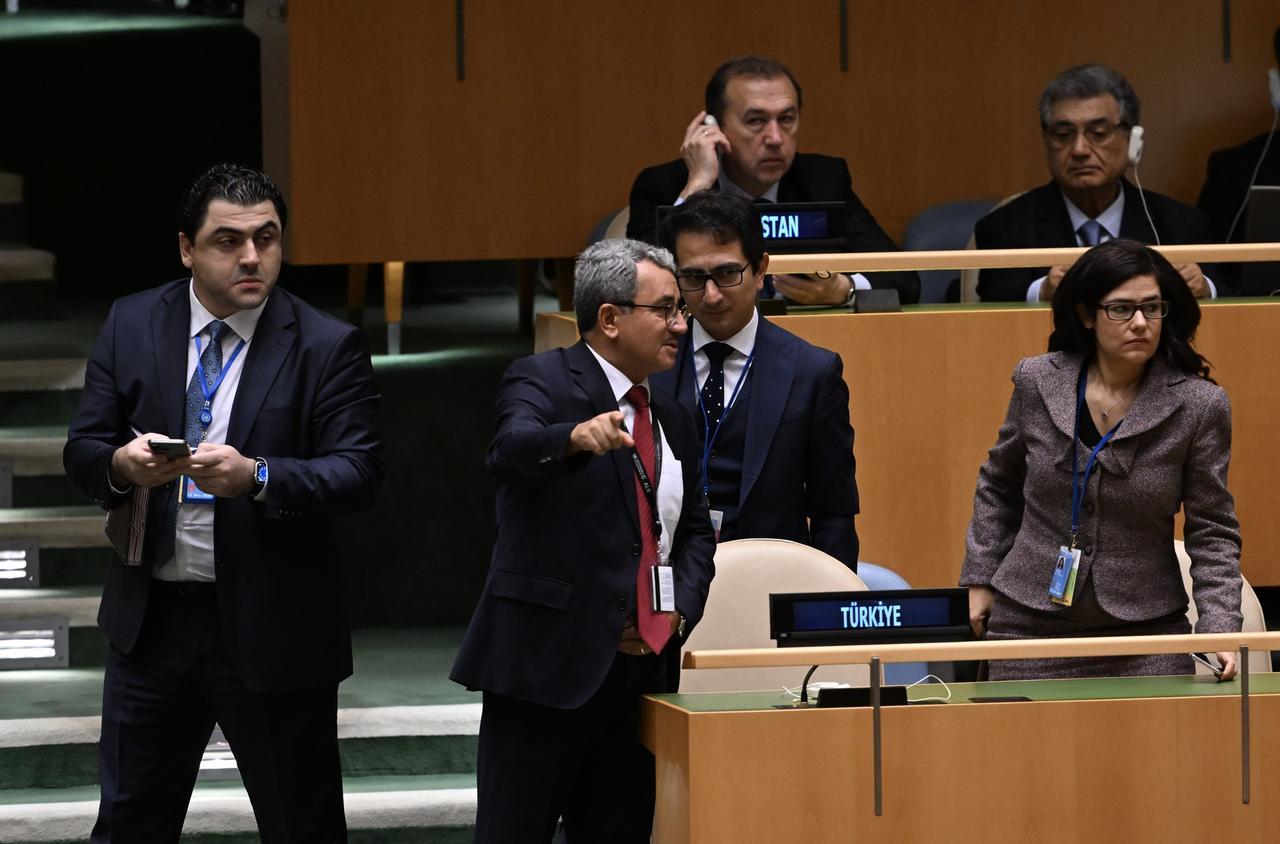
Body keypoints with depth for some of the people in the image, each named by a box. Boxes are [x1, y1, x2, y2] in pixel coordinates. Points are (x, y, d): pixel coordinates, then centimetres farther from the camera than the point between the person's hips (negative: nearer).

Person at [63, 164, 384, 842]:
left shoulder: (327, 347, -7)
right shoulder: (132, 326, 3)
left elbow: (359, 473, -14)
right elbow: (82, 451, 3)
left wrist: (256, 477, -31)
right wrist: (122, 464, -22)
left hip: (271, 628, -3)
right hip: (151, 623, 3)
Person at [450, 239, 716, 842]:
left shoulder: (671, 420, 18)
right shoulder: (541, 381, -4)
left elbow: (695, 531, 24)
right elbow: (511, 451, -25)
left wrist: (680, 610, 4)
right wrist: (577, 436, -47)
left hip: (642, 666, 7)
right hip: (549, 659, -7)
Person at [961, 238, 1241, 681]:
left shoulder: (1198, 405, -7)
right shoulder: (1037, 382, 0)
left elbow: (1212, 532, -3)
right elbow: (998, 484, 16)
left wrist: (1219, 630, -14)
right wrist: (981, 578, 12)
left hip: (1146, 633, -1)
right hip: (1029, 623, 1)